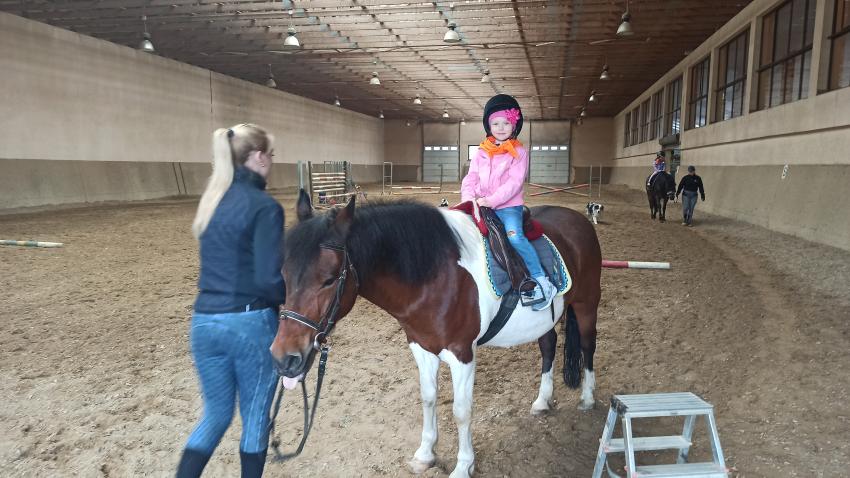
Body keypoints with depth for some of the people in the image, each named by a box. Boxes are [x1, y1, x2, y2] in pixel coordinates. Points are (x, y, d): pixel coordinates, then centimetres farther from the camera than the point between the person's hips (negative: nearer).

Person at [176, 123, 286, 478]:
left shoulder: (213, 200, 9)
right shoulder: (264, 206, -15)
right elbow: (269, 279, -21)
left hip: (204, 321, 7)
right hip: (252, 322, -6)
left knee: (216, 413, 21)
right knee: (255, 416, 14)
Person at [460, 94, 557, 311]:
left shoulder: (519, 152, 1)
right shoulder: (481, 152, 15)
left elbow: (514, 182, -10)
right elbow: (471, 177, 10)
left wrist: (492, 200, -20)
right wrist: (468, 196, -11)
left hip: (508, 206, -6)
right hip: (481, 207, 6)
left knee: (514, 236, -30)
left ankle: (542, 283, -24)